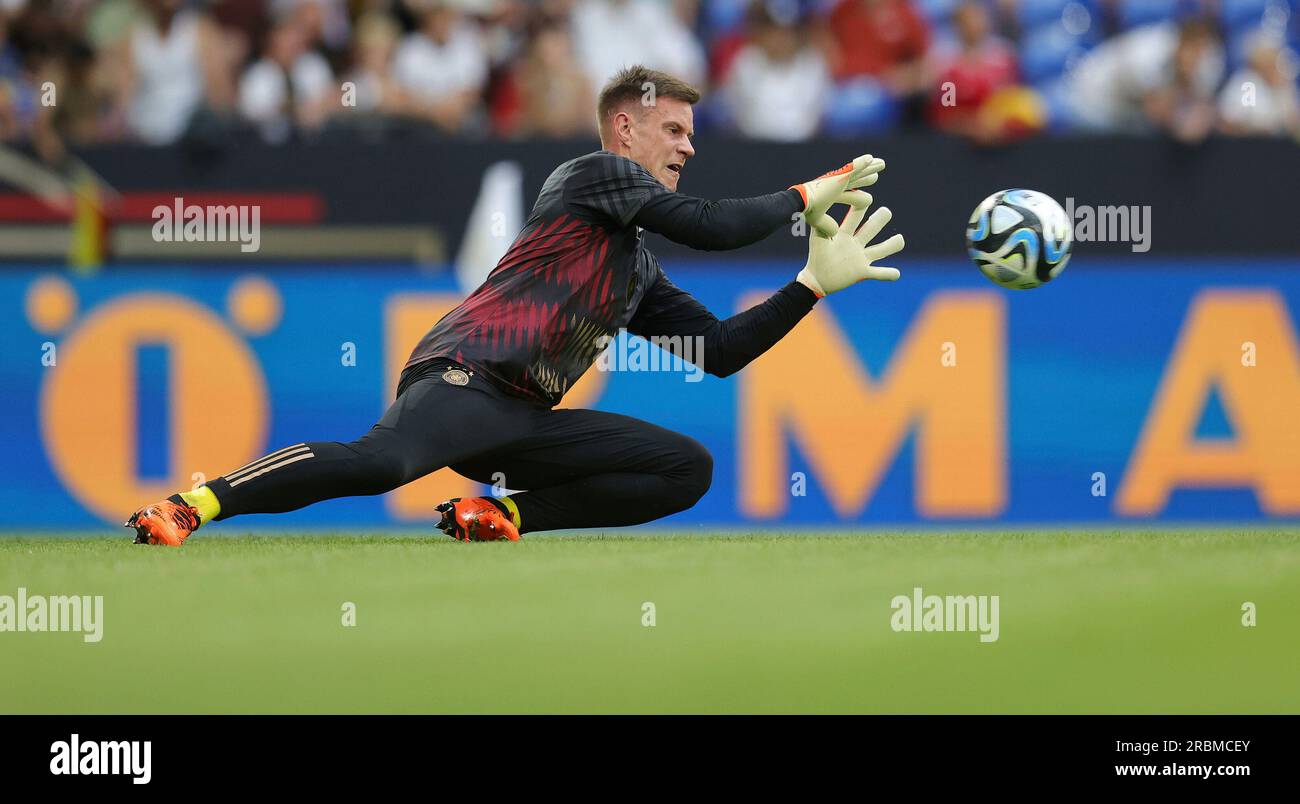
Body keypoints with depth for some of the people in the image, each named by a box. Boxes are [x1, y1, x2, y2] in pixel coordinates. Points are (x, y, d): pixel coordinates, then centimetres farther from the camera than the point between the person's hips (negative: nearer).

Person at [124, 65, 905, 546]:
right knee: (381, 460, -37)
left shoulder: (643, 274, 31)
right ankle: (190, 506, -34)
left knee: (689, 467, 5)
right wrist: (804, 196, 8)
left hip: (527, 419, 9)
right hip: (464, 375, -9)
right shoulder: (594, 174, 6)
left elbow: (722, 352, 26)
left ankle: (504, 513, -3)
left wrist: (815, 283, 21)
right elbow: (713, 227, -6)